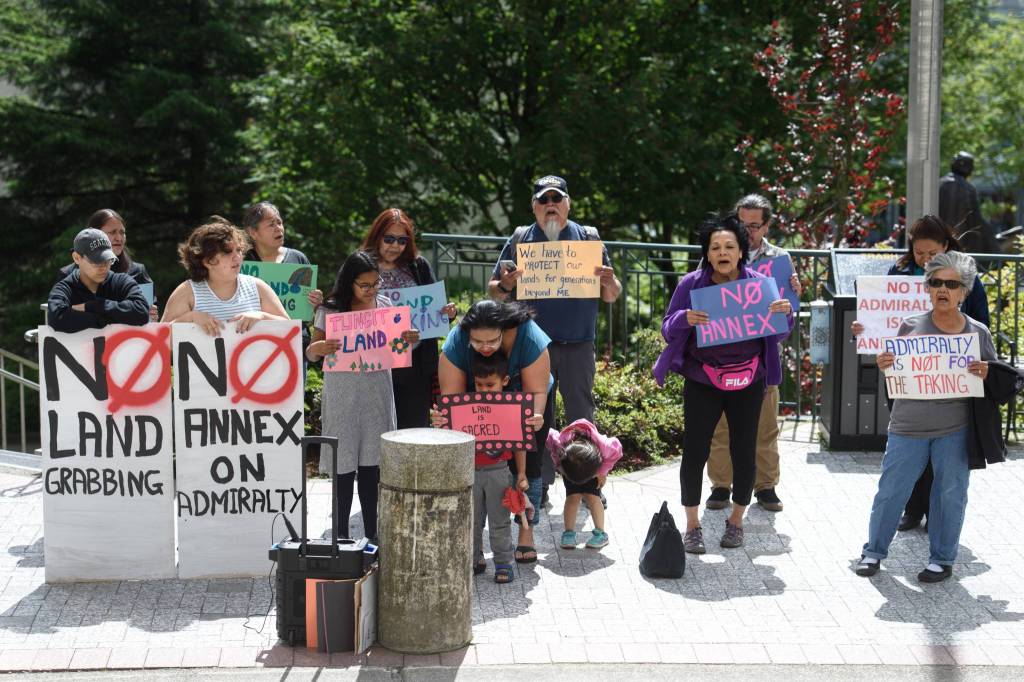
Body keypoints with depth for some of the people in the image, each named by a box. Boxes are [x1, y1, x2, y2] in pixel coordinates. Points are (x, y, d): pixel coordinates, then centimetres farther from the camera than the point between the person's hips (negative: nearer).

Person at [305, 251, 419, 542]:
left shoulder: (385, 306, 5)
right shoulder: (330, 311, -5)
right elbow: (311, 355, 0)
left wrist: (411, 340, -7)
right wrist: (319, 348, -24)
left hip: (377, 395, 3)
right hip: (342, 396, -3)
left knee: (372, 465, 8)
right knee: (344, 464, -2)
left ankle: (372, 534, 17)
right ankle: (341, 535, 6)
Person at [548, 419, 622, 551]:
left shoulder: (603, 446, -43)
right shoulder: (558, 442, -44)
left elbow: (616, 450, -20)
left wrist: (603, 472, -18)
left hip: (594, 468, -1)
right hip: (567, 465, 1)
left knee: (591, 496, -13)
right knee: (573, 496, -14)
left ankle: (601, 533, -2)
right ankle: (568, 533, -5)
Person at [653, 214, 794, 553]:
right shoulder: (691, 284, -4)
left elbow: (777, 335, 7)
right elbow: (668, 329, 0)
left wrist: (785, 313, -16)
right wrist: (684, 319, -22)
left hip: (747, 382, 1)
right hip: (702, 381, -1)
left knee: (744, 452, 4)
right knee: (694, 452, -5)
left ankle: (736, 520, 24)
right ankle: (692, 526, 10)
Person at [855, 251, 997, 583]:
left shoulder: (978, 332, 1)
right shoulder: (910, 326, 0)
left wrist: (984, 375, -13)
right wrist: (884, 366, -14)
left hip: (956, 430, 0)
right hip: (908, 426, 0)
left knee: (950, 494, 9)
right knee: (890, 491, 6)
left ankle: (942, 559, 24)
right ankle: (874, 551, 22)